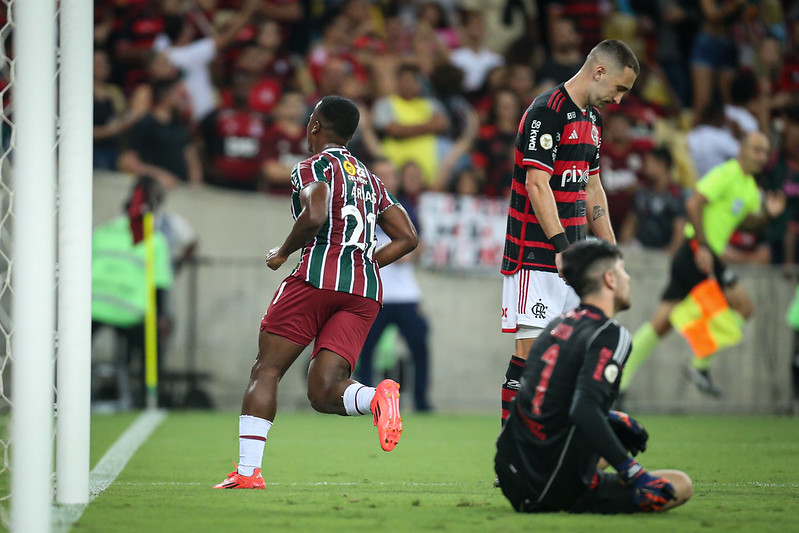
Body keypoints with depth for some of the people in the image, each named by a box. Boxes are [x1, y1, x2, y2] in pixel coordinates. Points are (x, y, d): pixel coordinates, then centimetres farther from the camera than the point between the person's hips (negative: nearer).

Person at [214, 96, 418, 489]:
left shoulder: (315, 166, 4)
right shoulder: (370, 180, 25)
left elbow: (315, 215, -16)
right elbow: (407, 238, 22)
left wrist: (282, 253, 0)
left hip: (318, 278, -6)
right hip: (365, 294, 6)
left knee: (266, 370, 4)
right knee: (324, 393, -1)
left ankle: (247, 471, -2)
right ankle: (378, 397, -32)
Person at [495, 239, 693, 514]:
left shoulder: (559, 324, 12)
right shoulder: (610, 335, -13)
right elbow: (583, 411, -28)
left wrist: (613, 419, 31)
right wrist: (633, 473, -27)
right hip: (557, 492, -8)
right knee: (680, 485, -2)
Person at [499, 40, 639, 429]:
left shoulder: (592, 118, 16)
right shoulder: (547, 112, -13)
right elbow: (537, 185, -19)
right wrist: (561, 247, -23)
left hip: (571, 255, 9)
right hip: (535, 253, -9)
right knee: (531, 348, -11)